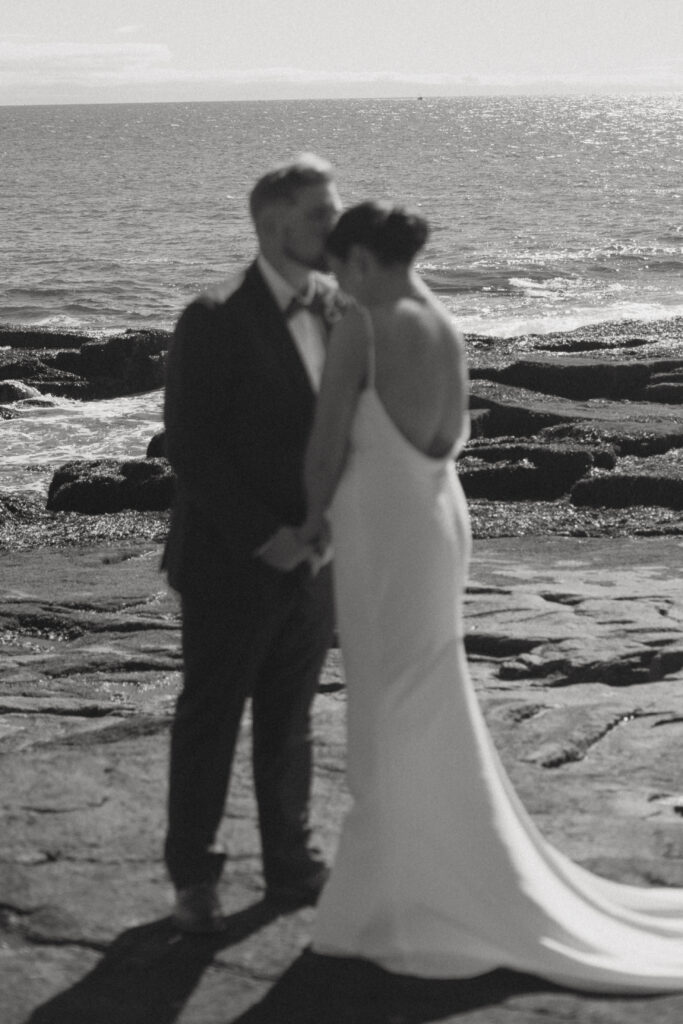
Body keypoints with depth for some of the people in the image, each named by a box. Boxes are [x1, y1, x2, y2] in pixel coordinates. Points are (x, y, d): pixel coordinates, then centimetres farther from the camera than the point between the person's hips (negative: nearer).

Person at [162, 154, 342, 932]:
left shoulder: (336, 309, 4)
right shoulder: (216, 320, -16)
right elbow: (189, 446, -17)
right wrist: (261, 537, -18)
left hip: (309, 560, 6)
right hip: (231, 565, -6)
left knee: (290, 721, 16)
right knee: (210, 721, 7)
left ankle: (291, 865, 28)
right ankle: (193, 877, 21)